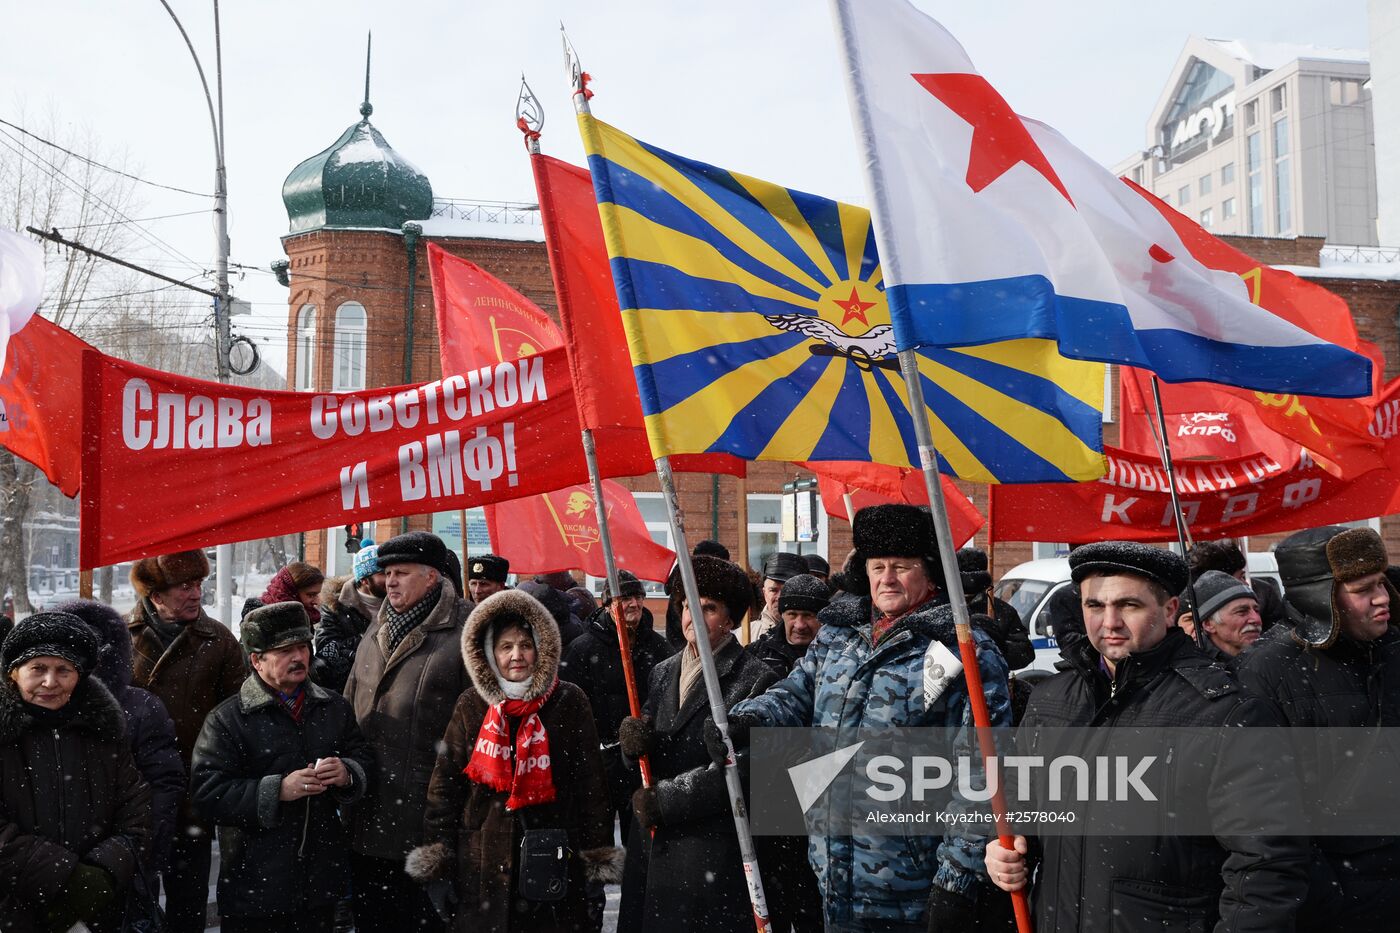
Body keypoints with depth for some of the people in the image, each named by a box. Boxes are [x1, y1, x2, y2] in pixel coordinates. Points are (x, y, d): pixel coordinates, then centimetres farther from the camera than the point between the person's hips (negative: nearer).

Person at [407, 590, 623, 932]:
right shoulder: (471, 705, 5)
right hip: (482, 862, 1)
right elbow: (446, 781, 7)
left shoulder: (569, 702, 1)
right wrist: (435, 852, 1)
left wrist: (598, 853, -3)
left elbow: (590, 782, 1)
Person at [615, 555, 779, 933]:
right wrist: (634, 740, -7)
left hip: (714, 850, -6)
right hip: (653, 841, 6)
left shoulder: (754, 679, -8)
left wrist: (665, 797, -14)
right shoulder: (663, 673, 13)